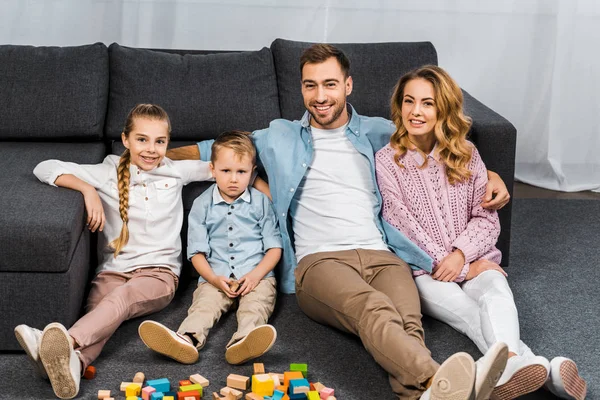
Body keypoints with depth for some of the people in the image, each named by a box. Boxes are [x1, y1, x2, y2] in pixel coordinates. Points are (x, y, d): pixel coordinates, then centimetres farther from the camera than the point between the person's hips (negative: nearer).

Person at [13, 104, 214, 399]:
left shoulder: (175, 171, 14)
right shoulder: (108, 173, 8)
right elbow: (45, 168, 2)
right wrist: (88, 190, -10)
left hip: (158, 272, -1)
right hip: (113, 269, 1)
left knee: (122, 297, -36)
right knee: (97, 307, -34)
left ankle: (68, 342, -64)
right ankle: (71, 363, -65)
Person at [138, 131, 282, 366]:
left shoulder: (260, 202, 9)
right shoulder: (202, 205, 9)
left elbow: (274, 247, 6)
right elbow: (197, 251, 6)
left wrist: (256, 275, -12)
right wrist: (214, 278, -13)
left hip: (256, 277, 0)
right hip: (216, 278, 1)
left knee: (255, 306, -31)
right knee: (204, 304, -28)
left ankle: (242, 342, -61)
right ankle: (187, 340, -58)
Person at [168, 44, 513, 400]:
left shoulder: (376, 132, 25)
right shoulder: (281, 138, 25)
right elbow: (215, 149, 33)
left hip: (380, 254, 3)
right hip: (319, 260, -2)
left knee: (407, 323, -36)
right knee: (375, 310, -40)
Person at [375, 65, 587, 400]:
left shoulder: (466, 154, 9)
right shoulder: (387, 161, 0)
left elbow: (486, 218, 6)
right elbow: (403, 226, -6)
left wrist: (461, 254, -15)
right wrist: (464, 269, -10)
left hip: (473, 260, 2)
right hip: (423, 270, -2)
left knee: (496, 293, -32)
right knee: (468, 310, -32)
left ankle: (510, 363, -62)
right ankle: (541, 367, -56)